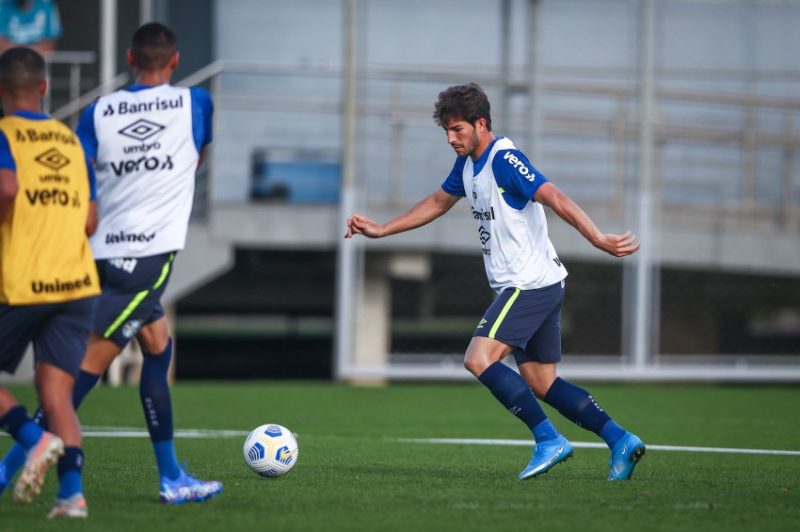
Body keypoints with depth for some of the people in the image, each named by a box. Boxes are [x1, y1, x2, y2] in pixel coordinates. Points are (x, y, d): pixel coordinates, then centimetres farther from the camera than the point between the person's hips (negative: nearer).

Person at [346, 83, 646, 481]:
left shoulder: (504, 160, -16)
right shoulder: (467, 164, 12)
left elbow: (555, 199, -26)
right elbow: (437, 203, 29)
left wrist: (598, 239, -35)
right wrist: (381, 230, 29)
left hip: (530, 283, -10)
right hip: (521, 286, 10)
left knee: (479, 359, -17)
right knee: (541, 383, 8)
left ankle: (548, 440, -16)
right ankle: (620, 440, 7)